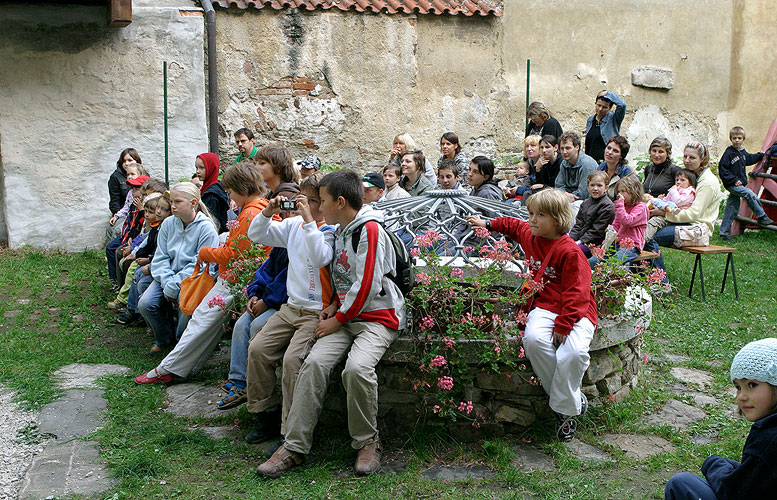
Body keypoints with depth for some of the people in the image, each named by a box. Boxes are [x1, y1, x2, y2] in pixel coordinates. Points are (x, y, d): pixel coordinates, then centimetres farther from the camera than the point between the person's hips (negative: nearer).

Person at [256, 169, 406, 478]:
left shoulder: (370, 230, -12)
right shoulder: (339, 232, 17)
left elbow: (366, 286, -17)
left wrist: (337, 320, -11)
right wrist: (334, 305, 6)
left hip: (378, 317, -7)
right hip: (346, 316, 7)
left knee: (356, 366, -32)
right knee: (315, 362, -17)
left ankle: (367, 441, -9)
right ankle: (295, 446, -13)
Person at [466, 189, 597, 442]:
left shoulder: (570, 252, -12)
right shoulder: (529, 235, 10)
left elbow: (576, 293, -15)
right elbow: (513, 225, 36)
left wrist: (563, 326, -21)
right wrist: (488, 224, 40)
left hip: (576, 312, -5)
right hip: (544, 307, 5)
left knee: (573, 352, -34)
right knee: (533, 339, -29)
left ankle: (564, 410, -8)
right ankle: (574, 398, -12)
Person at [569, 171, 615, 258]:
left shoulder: (607, 207, -11)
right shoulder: (585, 203, 15)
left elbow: (597, 231, -14)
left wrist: (580, 242, -17)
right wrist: (571, 238, -1)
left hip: (594, 243, -8)